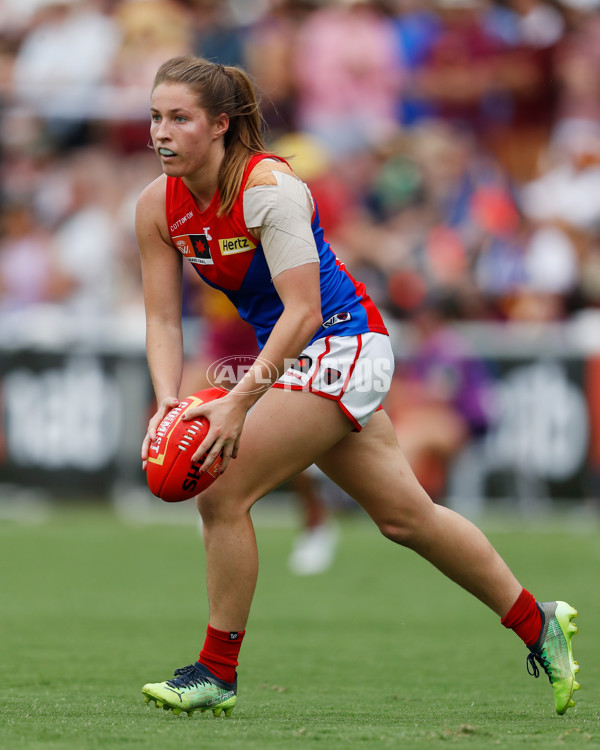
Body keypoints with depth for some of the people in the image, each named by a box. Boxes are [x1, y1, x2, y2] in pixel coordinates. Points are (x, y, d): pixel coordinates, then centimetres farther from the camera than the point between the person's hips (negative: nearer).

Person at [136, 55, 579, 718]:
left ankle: (217, 673, -4)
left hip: (342, 344, -8)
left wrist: (240, 402, -34)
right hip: (294, 356, 8)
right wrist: (167, 402, -18)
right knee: (404, 515, 14)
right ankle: (538, 624, 29)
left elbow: (303, 311, -28)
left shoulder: (267, 187, -24)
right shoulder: (158, 206, -3)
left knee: (224, 495, -16)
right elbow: (162, 318, 0)